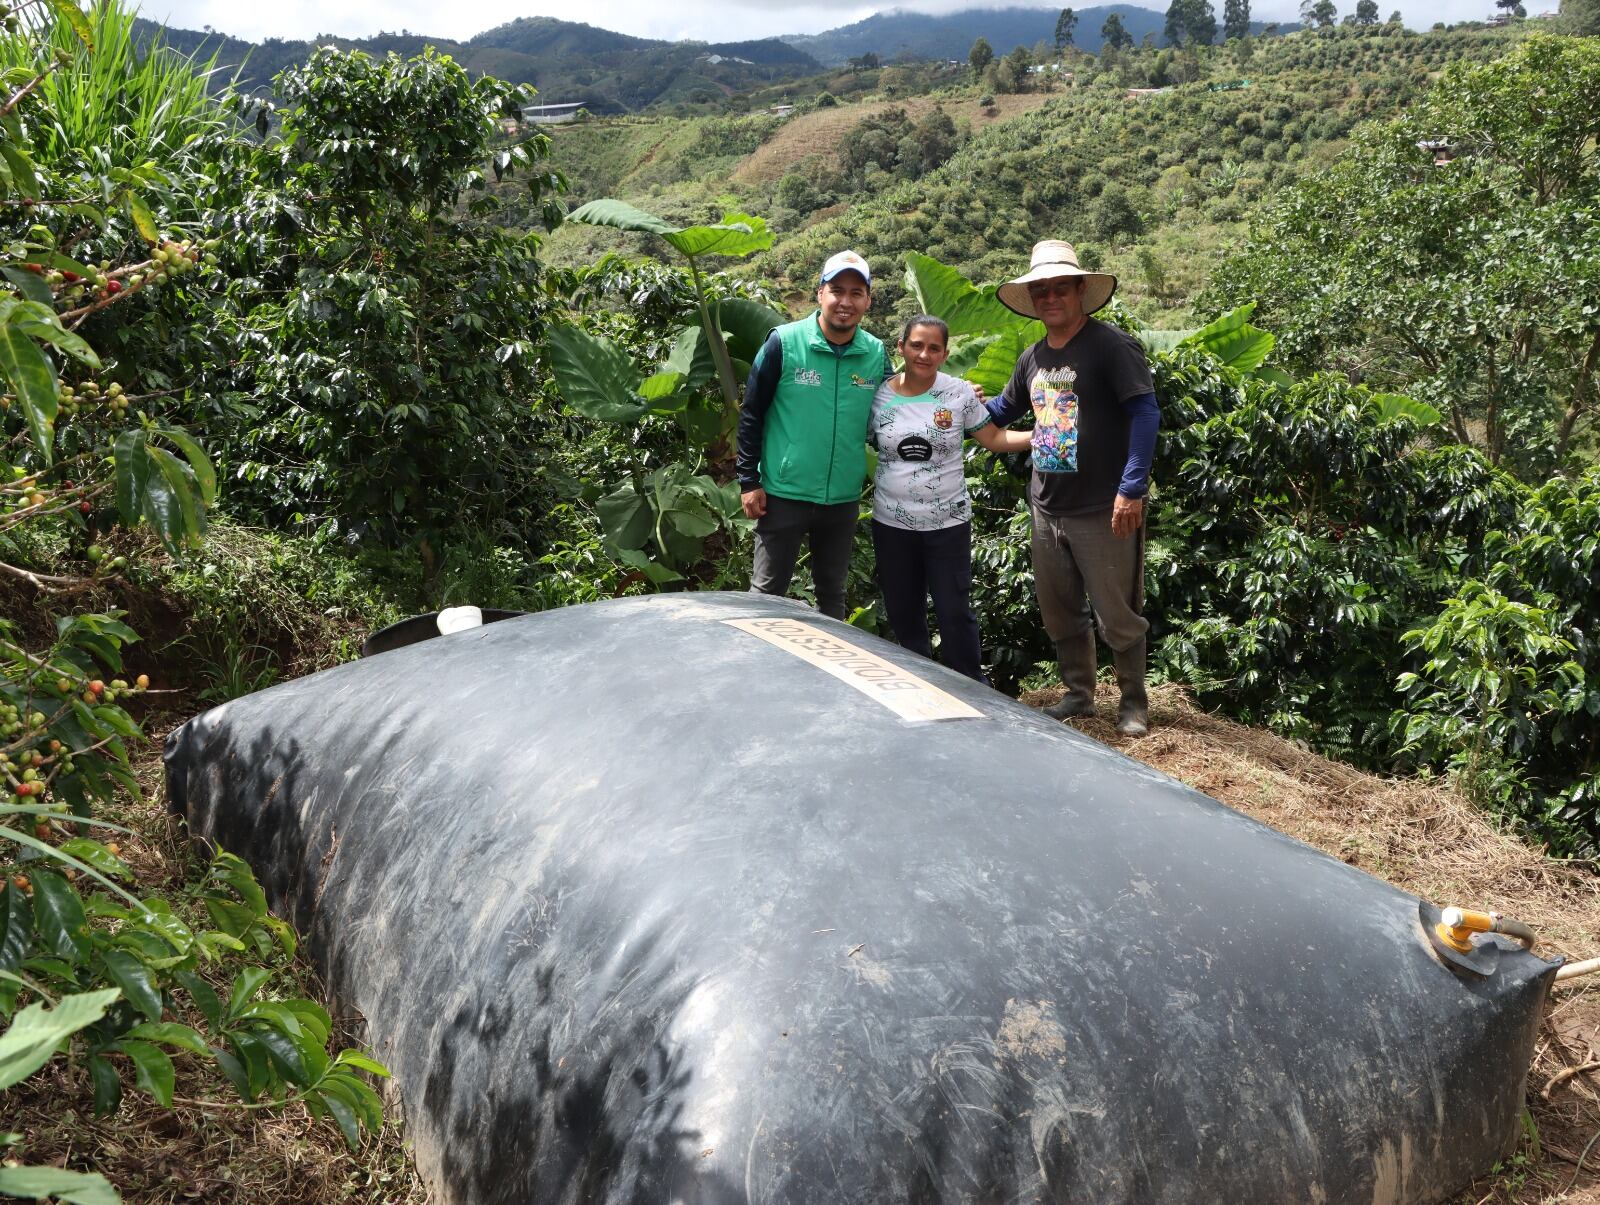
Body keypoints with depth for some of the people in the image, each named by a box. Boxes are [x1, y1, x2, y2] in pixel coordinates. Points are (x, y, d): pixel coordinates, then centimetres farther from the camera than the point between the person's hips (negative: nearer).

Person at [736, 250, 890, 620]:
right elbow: (751, 415, -5)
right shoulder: (784, 343, -9)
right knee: (768, 592, 5)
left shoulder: (876, 354, 2)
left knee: (832, 594, 17)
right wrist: (749, 481, -8)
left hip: (844, 499, 4)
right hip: (784, 493, -3)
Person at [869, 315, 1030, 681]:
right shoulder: (880, 395, -1)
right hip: (892, 524, 2)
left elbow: (994, 438, 1)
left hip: (948, 524, -2)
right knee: (902, 613, 11)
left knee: (955, 613, 0)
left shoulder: (959, 393, -3)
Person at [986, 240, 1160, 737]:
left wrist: (1132, 489, -21)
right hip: (1047, 509, 7)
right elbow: (1002, 411, 26)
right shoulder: (1033, 358, 11)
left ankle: (1134, 701, 21)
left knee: (1118, 615, 3)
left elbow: (1145, 413, -15)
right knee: (1059, 613, 16)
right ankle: (1078, 694, 32)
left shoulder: (1112, 346, -10)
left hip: (1103, 509, -7)